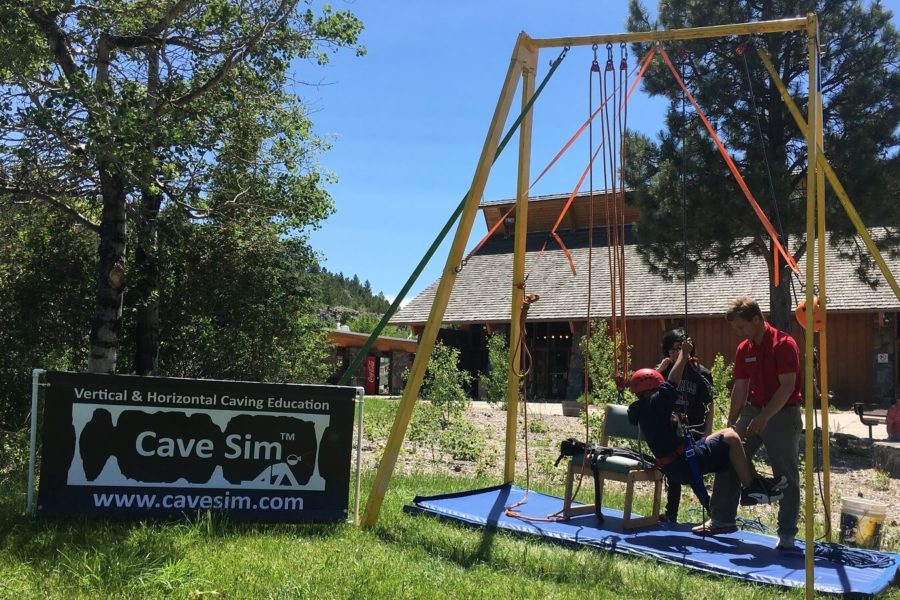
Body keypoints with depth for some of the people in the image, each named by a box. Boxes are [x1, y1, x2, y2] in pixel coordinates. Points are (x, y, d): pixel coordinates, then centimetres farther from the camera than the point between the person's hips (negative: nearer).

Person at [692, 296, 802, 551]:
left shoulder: (784, 344, -15)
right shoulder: (744, 349, 7)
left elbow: (787, 386, -19)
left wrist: (764, 417, -23)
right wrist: (731, 424, 9)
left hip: (783, 414, -7)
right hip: (752, 411, 7)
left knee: (787, 476, 0)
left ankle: (787, 535, 9)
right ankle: (721, 519, 16)